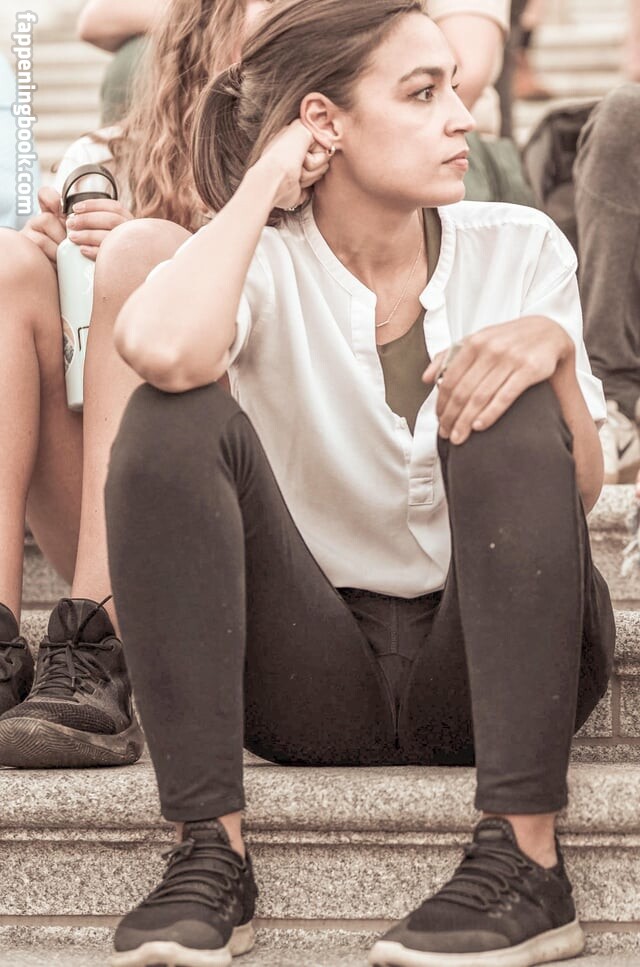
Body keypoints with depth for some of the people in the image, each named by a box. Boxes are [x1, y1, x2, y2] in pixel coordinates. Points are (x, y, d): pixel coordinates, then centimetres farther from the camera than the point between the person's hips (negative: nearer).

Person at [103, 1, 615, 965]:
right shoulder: (265, 261, -3)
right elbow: (164, 351, -29)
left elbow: (580, 494, -2)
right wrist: (262, 184, -14)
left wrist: (554, 344, -21)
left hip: (493, 661, 1)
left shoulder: (518, 247, 4)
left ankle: (526, 863, -34)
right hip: (319, 683, -1)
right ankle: (210, 855, -30)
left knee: (507, 411, -25)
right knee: (175, 416, -22)